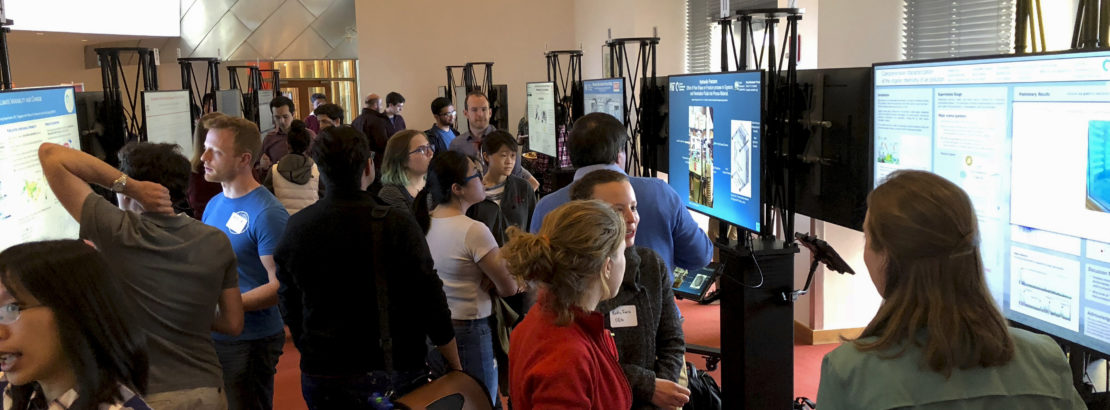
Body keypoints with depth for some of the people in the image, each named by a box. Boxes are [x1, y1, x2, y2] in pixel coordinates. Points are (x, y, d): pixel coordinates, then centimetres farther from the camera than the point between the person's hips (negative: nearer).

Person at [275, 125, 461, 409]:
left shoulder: (296, 228, -4)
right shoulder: (397, 224, -17)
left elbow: (290, 305, 7)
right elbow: (430, 302, -13)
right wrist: (456, 368, -2)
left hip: (321, 376, 4)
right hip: (394, 372, -3)